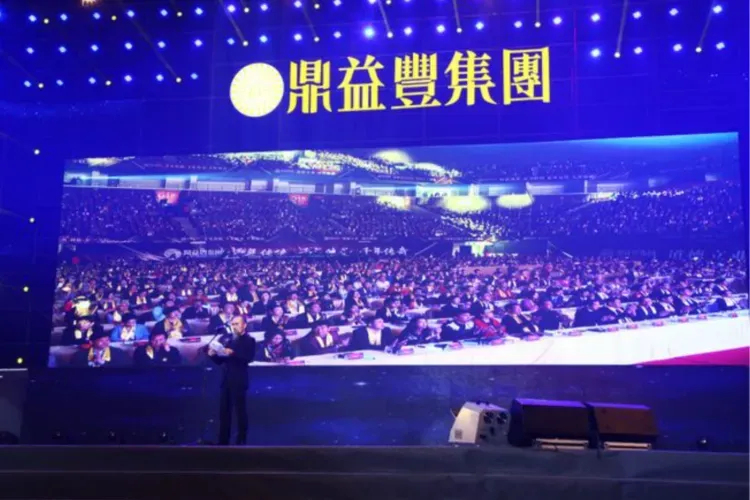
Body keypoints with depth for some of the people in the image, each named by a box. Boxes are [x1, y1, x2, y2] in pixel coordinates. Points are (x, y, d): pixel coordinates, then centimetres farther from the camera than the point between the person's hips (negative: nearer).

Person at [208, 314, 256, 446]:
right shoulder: (225, 339, 17)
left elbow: (249, 357, -15)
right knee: (224, 411, 7)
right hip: (225, 380, 6)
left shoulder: (249, 340, 2)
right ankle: (223, 441, 13)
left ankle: (241, 441, 2)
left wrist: (233, 353, -27)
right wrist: (213, 354, -5)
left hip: (239, 381, -5)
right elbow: (219, 360, 16)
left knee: (240, 411, -3)